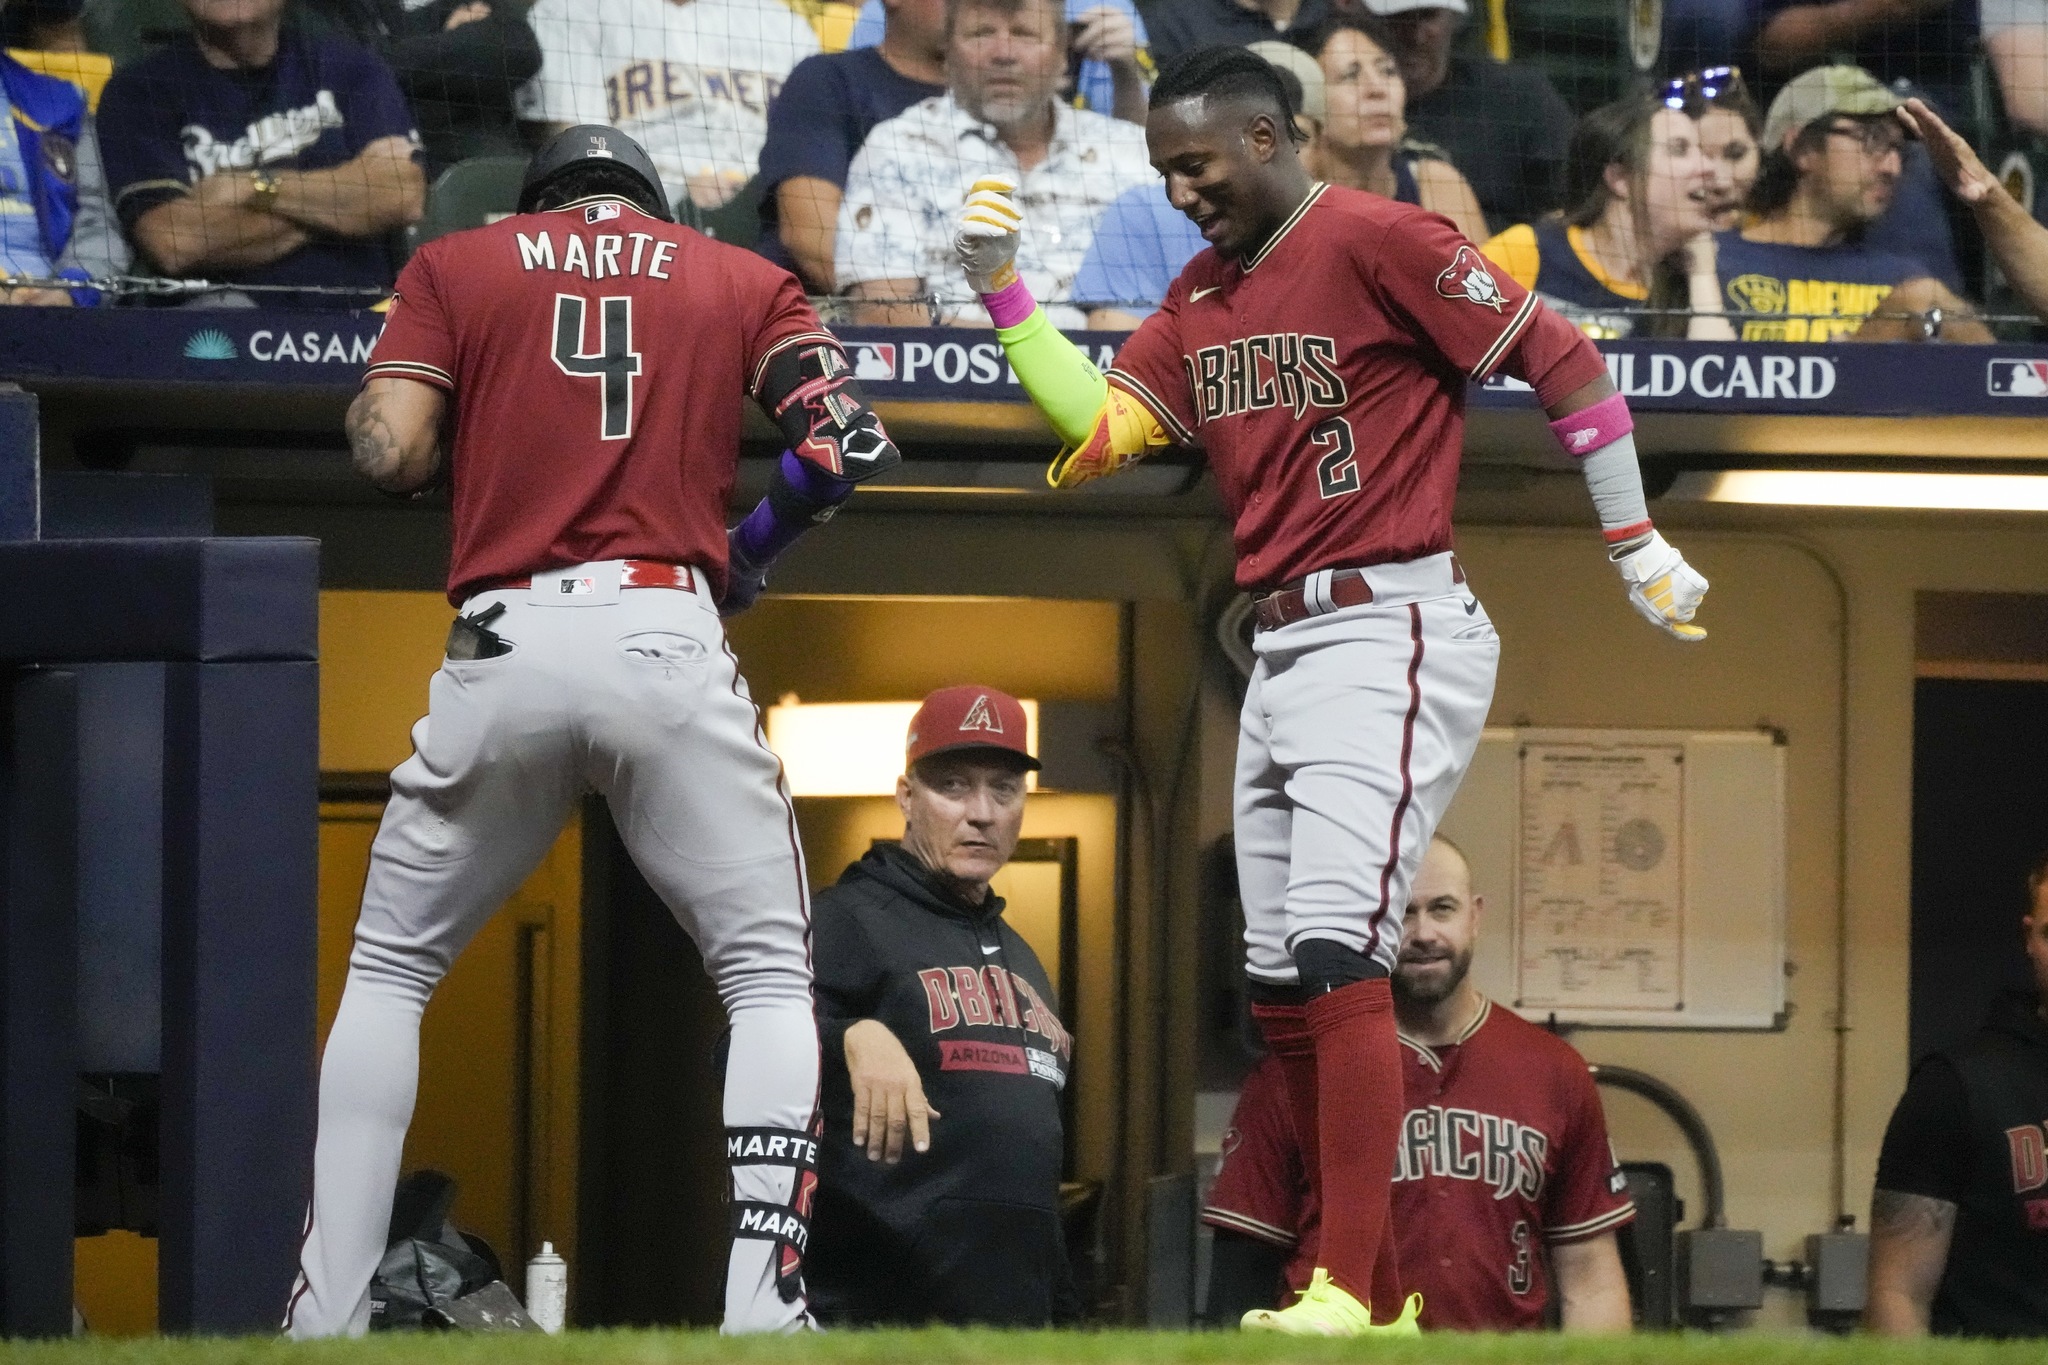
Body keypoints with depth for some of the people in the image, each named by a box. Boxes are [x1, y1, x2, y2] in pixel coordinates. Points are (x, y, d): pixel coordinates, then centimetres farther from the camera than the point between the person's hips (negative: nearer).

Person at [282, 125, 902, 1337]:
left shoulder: (458, 265, 16)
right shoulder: (740, 279, 18)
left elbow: (391, 449, 2)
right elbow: (847, 439, 2)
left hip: (504, 647, 1)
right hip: (668, 639, 0)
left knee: (389, 972, 15)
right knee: (771, 982, 9)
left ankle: (325, 1316, 5)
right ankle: (762, 1312, -7)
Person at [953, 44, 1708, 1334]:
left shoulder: (1379, 240, -11)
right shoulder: (1202, 296, 15)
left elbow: (1564, 361, -9)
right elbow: (1099, 428, 7)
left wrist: (1638, 548, -8)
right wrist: (1004, 292, -3)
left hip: (1391, 632, -10)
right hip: (1283, 648, 10)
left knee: (1337, 959, -20)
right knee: (1281, 989, 9)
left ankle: (1346, 1293, -24)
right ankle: (1383, 1306, 14)